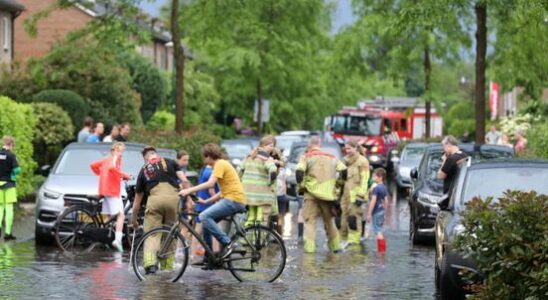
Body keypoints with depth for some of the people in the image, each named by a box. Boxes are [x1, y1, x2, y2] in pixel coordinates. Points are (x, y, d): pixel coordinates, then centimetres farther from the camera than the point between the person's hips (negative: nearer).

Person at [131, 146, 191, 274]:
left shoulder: (143, 170, 25)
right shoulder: (170, 162, 24)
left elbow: (137, 198, 30)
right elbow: (184, 180, 8)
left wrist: (133, 220, 39)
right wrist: (188, 200, 9)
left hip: (154, 199, -1)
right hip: (173, 197, 1)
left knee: (151, 235, 0)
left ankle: (150, 263, -21)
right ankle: (168, 265, 15)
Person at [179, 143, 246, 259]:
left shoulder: (220, 164, -7)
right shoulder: (222, 164, 24)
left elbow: (210, 183, -21)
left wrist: (189, 190, -21)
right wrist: (206, 201, 19)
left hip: (234, 199, -10)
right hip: (229, 199, 10)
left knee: (204, 216, -19)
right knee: (207, 219, 9)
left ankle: (227, 243, -18)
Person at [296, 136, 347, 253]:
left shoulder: (306, 157, 1)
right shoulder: (331, 157, 12)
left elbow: (299, 172, -14)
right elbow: (344, 170, 4)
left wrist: (301, 184, 0)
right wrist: (339, 184, 15)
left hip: (312, 193, -3)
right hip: (329, 194, 3)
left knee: (309, 221, 0)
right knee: (329, 220, 18)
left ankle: (309, 247, -12)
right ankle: (335, 246, 22)